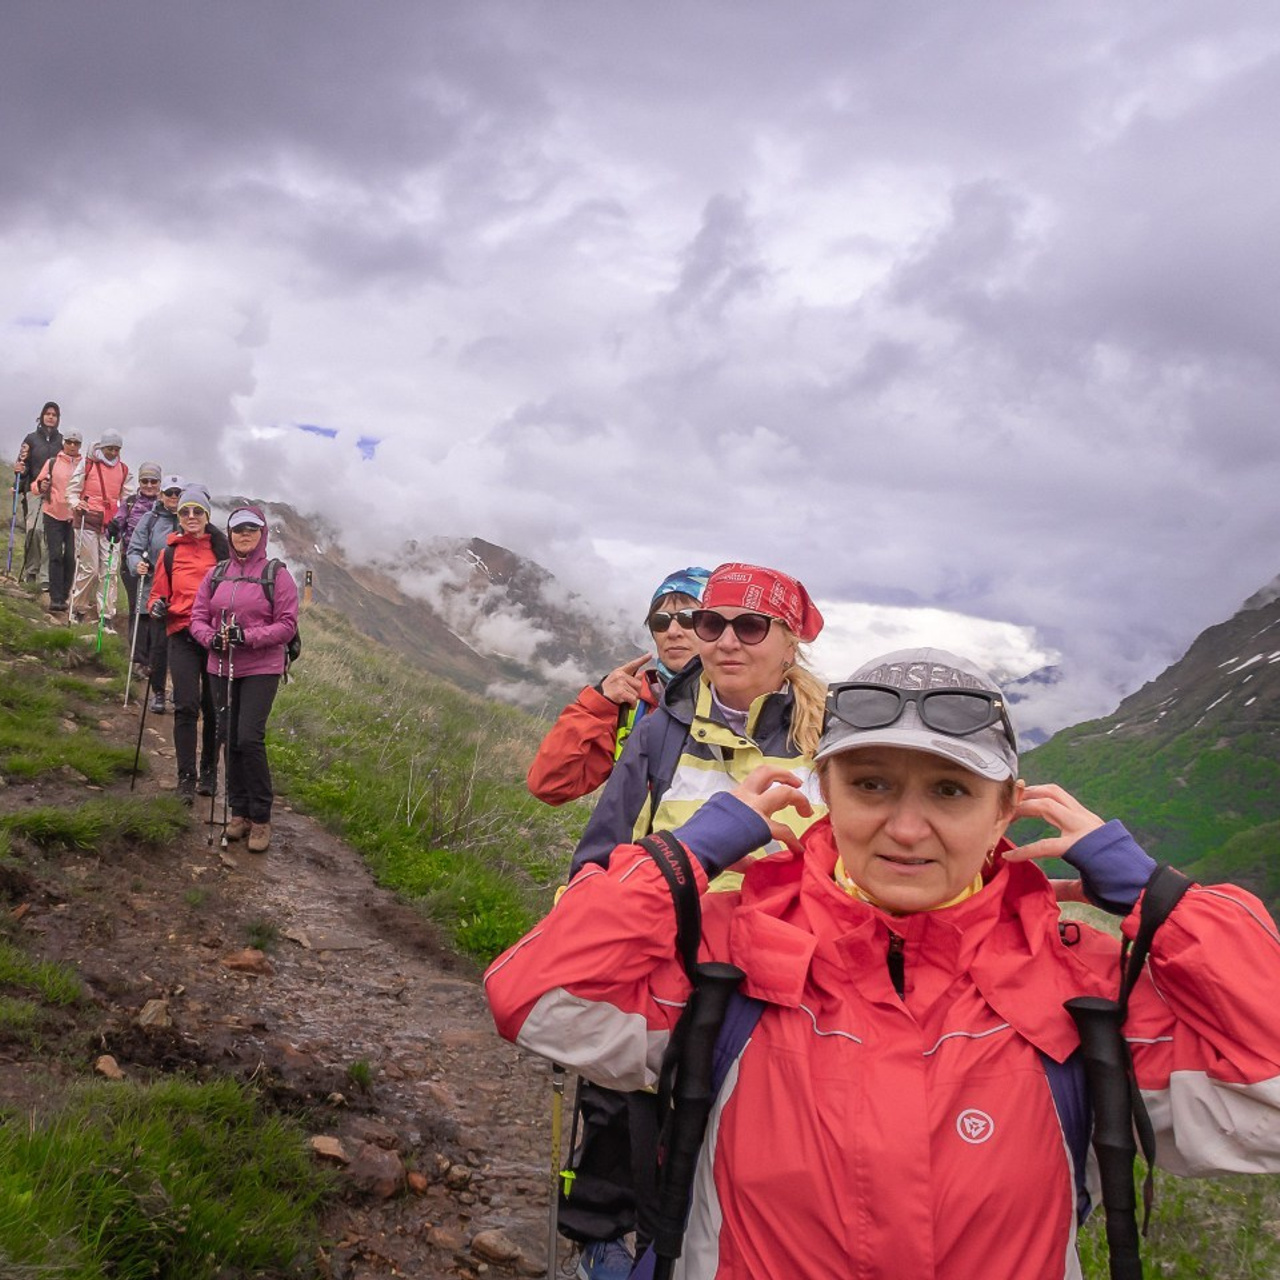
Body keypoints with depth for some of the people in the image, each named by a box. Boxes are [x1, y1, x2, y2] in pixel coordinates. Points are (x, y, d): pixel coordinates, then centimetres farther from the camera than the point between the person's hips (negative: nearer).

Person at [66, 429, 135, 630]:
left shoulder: (124, 470, 13)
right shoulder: (87, 464, 5)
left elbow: (128, 497, 16)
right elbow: (72, 489, 5)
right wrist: (76, 503, -15)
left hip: (111, 523, 3)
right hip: (88, 520, -3)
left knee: (109, 570, -4)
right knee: (89, 568, -4)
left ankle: (107, 615, 0)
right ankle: (78, 608, 14)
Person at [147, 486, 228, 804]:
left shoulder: (222, 548, 5)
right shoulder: (171, 553, 10)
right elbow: (159, 592, 16)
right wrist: (157, 606, -6)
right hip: (183, 636, 0)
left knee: (213, 707, 6)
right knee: (186, 706, -9)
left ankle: (209, 773, 20)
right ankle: (186, 778, -5)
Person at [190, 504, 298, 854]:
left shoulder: (276, 574, -3)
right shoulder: (216, 574, 10)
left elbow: (287, 624, -7)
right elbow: (198, 617, 11)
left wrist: (247, 637, -19)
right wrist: (211, 638, -11)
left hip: (261, 670, -5)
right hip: (222, 668, 5)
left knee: (249, 738, -14)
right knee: (230, 739, 8)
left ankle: (261, 819, -3)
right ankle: (239, 812, 21)